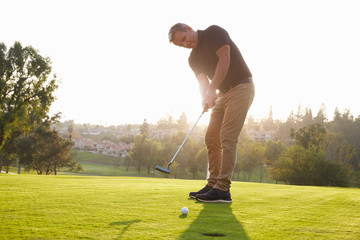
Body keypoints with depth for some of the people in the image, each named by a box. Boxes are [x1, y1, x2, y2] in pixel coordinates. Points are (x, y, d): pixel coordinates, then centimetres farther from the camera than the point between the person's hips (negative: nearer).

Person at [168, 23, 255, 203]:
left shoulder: (214, 32, -8)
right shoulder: (194, 59, 11)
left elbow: (224, 59, -20)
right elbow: (203, 82, 2)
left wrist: (212, 89, -28)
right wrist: (206, 99, -22)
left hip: (241, 87, -8)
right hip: (224, 93, 8)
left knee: (227, 137, -15)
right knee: (211, 137, 6)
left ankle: (223, 190, -16)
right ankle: (213, 184, 12)